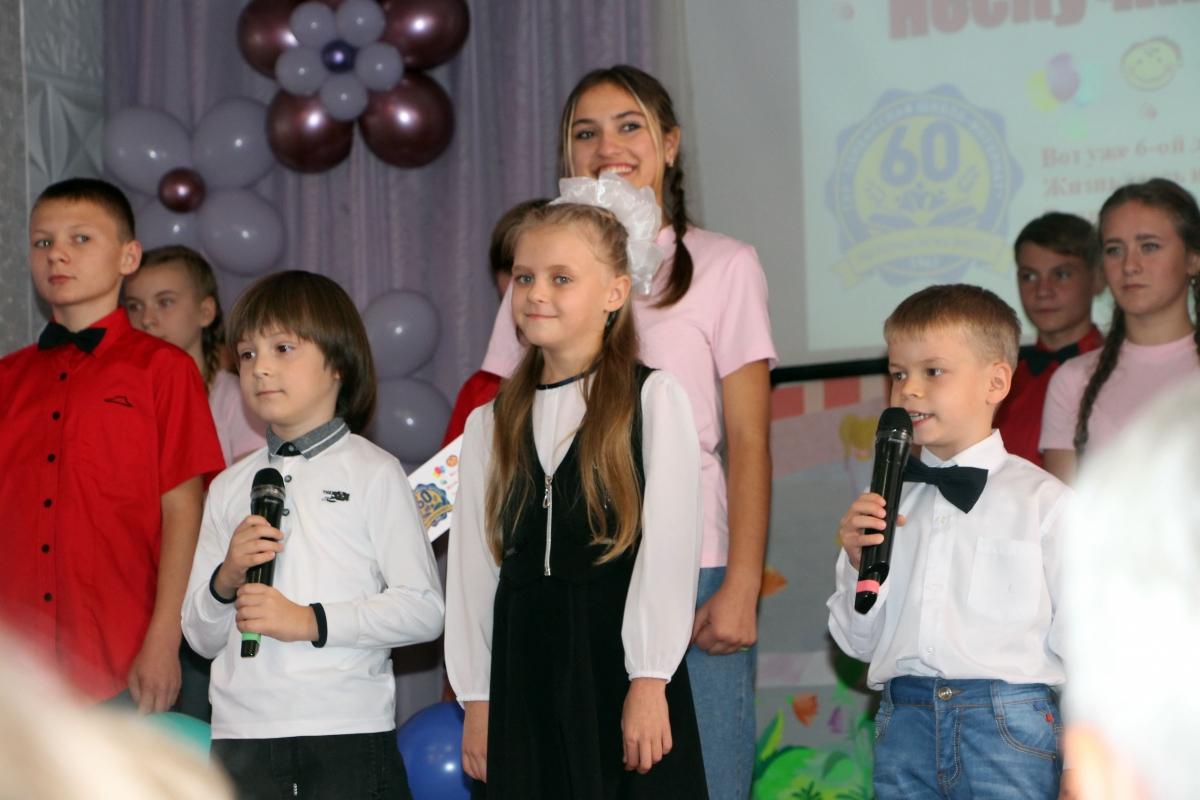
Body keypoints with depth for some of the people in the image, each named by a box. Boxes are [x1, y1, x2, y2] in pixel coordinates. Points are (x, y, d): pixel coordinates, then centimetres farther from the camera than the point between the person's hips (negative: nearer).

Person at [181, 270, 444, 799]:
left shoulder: (372, 473, 1)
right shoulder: (229, 488, 14)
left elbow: (423, 608, -8)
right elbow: (202, 638, 14)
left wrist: (311, 621, -15)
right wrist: (225, 581, -6)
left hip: (348, 732, -4)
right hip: (242, 734, 4)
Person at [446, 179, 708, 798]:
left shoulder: (654, 399, -2)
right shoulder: (488, 426, 12)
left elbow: (668, 546, -7)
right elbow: (472, 567, 12)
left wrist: (648, 683, -13)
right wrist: (476, 699, 8)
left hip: (620, 660, -4)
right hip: (525, 675, 4)